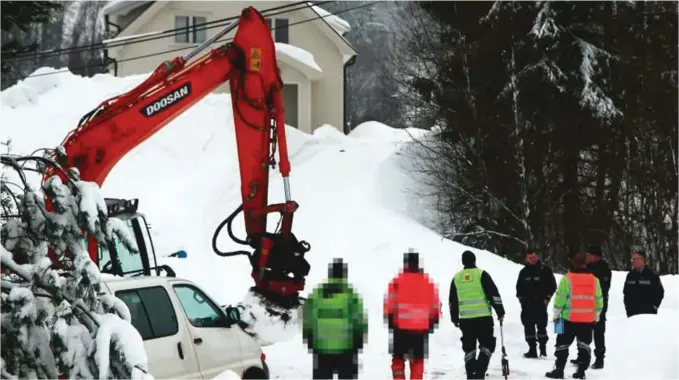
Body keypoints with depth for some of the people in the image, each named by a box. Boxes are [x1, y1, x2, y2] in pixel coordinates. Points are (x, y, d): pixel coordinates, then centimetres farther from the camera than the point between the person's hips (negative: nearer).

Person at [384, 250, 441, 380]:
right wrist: (432, 322, 17)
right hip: (421, 327, 2)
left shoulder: (397, 281, -6)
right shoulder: (428, 282, 3)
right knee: (418, 359, 12)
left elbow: (389, 304, -7)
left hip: (401, 326, -2)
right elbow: (435, 305, 7)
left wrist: (390, 320, 5)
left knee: (398, 358, 8)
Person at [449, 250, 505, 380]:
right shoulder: (481, 274, -3)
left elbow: (452, 301, 16)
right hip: (483, 317, -3)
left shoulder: (457, 278, 9)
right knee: (487, 345, 5)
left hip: (465, 319, 3)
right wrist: (500, 312, 0)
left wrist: (454, 318, 26)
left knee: (469, 348, 11)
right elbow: (494, 294, -7)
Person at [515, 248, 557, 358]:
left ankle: (543, 348, -1)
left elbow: (552, 285, 2)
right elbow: (519, 287, 19)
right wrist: (521, 298, 5)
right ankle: (532, 349, 9)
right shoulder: (523, 272, 11)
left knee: (541, 326, -7)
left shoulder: (545, 270, 1)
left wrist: (547, 298, -5)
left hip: (540, 303, -4)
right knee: (528, 327, 4)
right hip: (527, 304, 4)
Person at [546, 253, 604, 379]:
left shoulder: (567, 278, -8)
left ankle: (559, 370, 4)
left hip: (569, 318, -3)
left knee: (563, 344, 6)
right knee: (584, 345, 11)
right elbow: (599, 300, 9)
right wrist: (596, 317, 20)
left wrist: (556, 314, 1)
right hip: (588, 320, 3)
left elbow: (560, 298, -9)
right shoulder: (594, 280, 4)